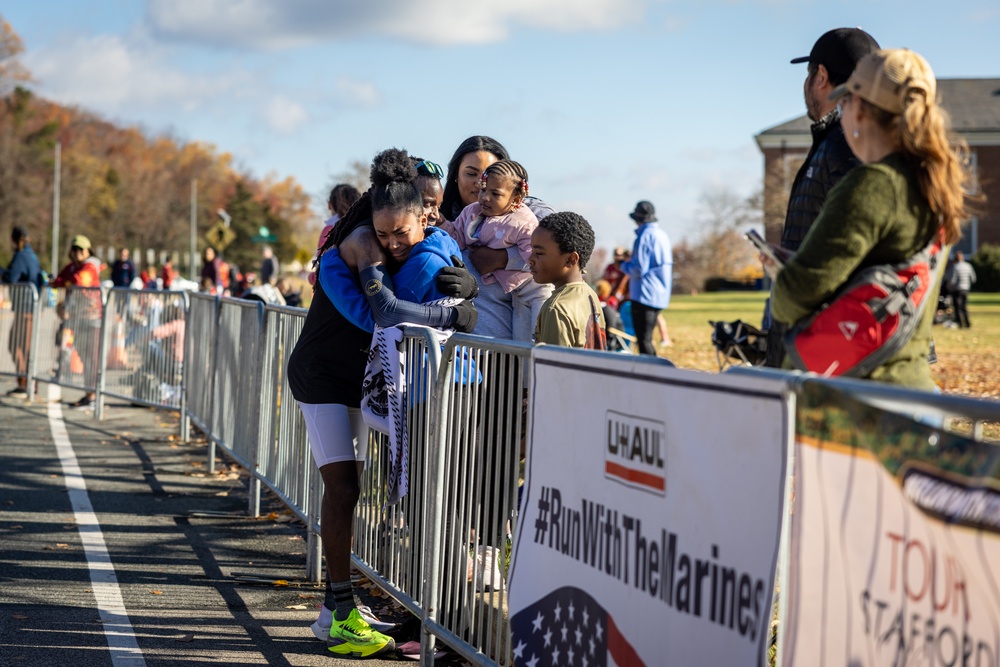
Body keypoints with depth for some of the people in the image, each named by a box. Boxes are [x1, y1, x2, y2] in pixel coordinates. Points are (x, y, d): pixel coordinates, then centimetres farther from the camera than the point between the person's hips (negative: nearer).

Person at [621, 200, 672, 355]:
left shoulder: (645, 236, -14)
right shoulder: (662, 235, 13)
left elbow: (639, 269, -20)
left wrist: (624, 265, -1)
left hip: (645, 295, -9)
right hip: (661, 295, 9)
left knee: (644, 341, -6)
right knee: (647, 339, 16)